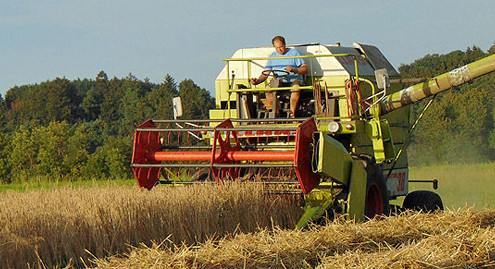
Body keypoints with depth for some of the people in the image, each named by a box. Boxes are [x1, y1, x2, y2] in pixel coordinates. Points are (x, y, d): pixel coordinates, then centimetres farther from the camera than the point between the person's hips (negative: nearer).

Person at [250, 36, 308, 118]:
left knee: (296, 88, -38)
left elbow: (305, 69, -2)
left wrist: (293, 70, -21)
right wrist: (257, 81, -10)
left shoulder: (294, 53, 5)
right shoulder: (272, 56, 15)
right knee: (268, 88, -29)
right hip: (280, 82, 3)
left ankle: (292, 114, -32)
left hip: (294, 80, -3)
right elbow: (265, 73, 10)